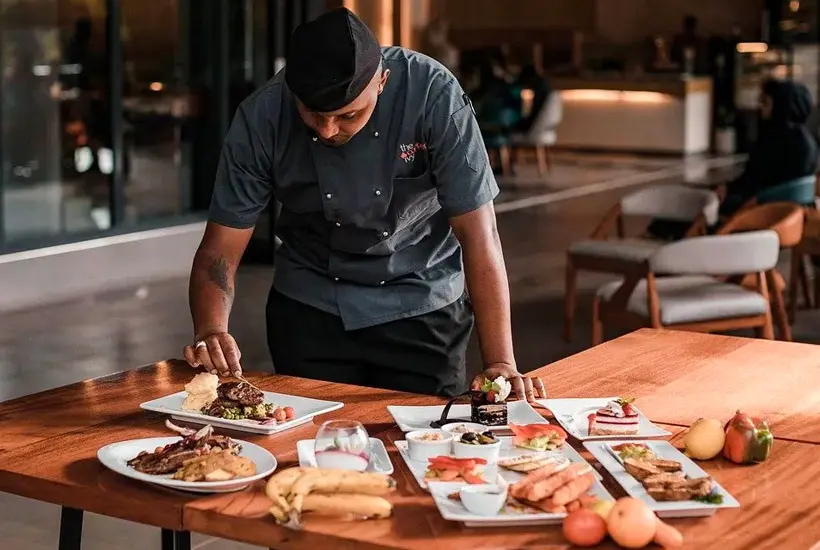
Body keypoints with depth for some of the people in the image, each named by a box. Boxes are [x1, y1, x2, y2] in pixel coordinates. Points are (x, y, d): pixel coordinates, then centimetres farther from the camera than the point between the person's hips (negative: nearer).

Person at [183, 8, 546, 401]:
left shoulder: (433, 94, -25)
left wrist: (501, 364, -30)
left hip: (422, 307, -1)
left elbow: (478, 235, -25)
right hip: (308, 308, 1)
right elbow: (221, 250, -15)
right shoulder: (261, 118, -19)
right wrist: (210, 332, -34)